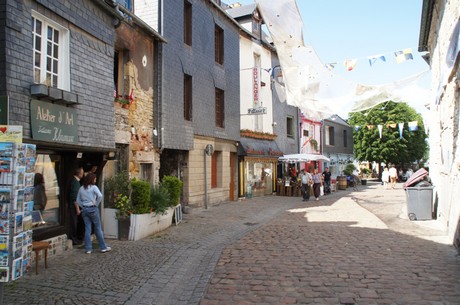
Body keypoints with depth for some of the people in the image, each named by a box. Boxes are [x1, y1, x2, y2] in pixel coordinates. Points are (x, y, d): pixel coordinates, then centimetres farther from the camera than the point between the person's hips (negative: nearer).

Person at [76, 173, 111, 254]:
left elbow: (78, 200, 11)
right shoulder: (94, 187, -9)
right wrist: (96, 204, -9)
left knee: (87, 229, 8)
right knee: (98, 228, 4)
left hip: (84, 209, 5)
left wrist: (82, 207, 12)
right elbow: (100, 196, -23)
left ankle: (88, 249, 11)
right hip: (93, 209, -5)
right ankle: (103, 247, 11)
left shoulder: (81, 188, 8)